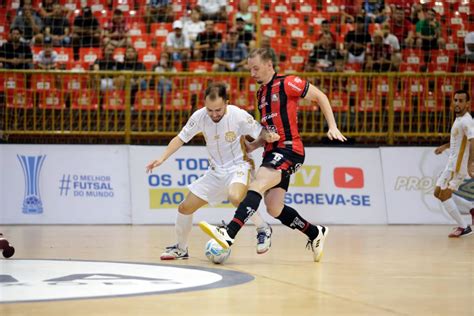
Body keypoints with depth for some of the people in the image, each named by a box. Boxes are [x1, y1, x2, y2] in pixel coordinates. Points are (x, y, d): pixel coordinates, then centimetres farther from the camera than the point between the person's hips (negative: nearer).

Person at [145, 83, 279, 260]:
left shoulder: (239, 115, -21)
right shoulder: (199, 116, -12)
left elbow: (260, 133, -8)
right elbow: (180, 138, -1)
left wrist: (269, 136, -31)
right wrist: (162, 159, -12)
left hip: (238, 166, -5)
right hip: (215, 170, 5)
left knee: (235, 197, -38)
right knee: (185, 208, 4)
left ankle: (263, 229, -14)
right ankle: (181, 248, 27)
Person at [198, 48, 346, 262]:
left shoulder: (288, 83, -6)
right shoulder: (261, 93, 18)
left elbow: (320, 97, 0)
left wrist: (332, 127, -6)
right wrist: (248, 147, 18)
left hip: (289, 149, -9)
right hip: (272, 151, 9)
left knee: (257, 185, -27)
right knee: (274, 209, 5)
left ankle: (228, 235, -41)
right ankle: (316, 234, 26)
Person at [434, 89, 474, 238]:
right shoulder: (459, 119, 11)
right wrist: (445, 146, 34)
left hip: (458, 165, -10)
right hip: (452, 163, 10)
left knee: (444, 195, -9)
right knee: (438, 193, 13)